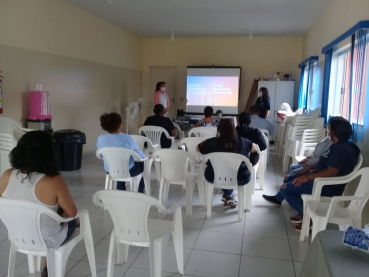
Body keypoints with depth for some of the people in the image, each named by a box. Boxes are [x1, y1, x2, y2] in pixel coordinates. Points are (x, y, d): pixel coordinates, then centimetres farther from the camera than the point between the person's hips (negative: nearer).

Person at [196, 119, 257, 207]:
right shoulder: (242, 141, -12)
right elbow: (255, 148, 9)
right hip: (241, 178, 1)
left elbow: (198, 148, 3)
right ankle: (228, 196, 36)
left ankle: (228, 196, 31)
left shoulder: (212, 142, -15)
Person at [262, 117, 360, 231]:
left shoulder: (341, 149, -23)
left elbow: (331, 172, -30)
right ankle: (278, 198, 39)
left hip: (329, 186, -11)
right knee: (289, 179, 19)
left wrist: (307, 177, -25)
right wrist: (309, 168, 10)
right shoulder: (338, 146, 10)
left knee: (285, 188, -12)